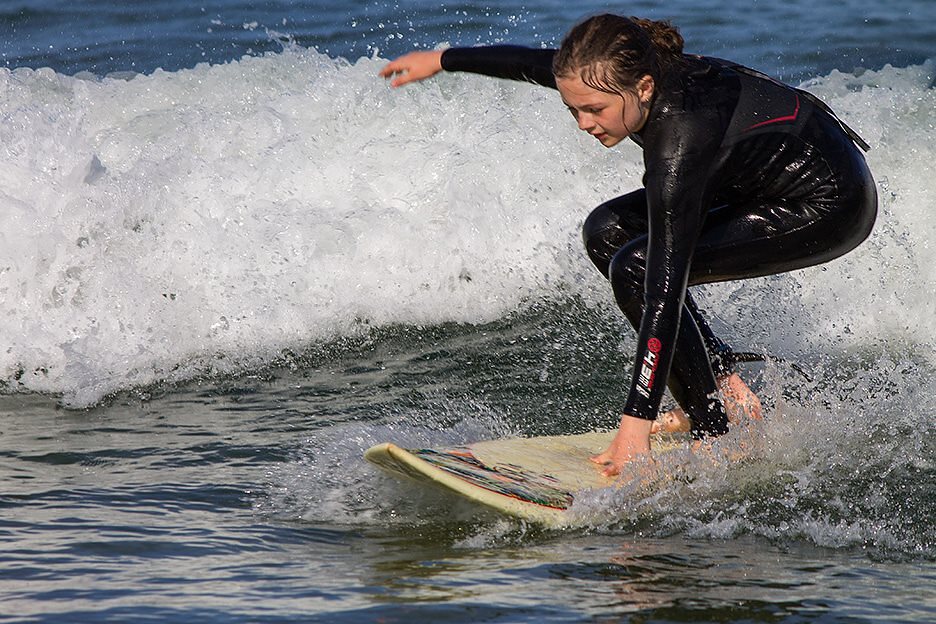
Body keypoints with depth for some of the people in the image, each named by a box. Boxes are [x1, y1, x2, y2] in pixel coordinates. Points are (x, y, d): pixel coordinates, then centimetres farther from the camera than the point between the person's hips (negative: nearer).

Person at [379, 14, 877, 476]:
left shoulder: (679, 144, -34)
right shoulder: (635, 71, -13)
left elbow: (665, 288, -36)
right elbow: (532, 61, 8)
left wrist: (636, 422, -36)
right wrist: (442, 60, 21)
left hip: (830, 206, -9)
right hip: (766, 178, 9)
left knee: (637, 268, -18)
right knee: (608, 232, 5)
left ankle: (716, 431, -11)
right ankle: (722, 383, 5)